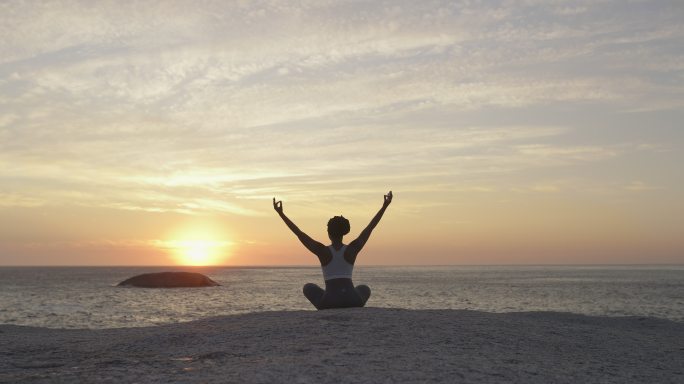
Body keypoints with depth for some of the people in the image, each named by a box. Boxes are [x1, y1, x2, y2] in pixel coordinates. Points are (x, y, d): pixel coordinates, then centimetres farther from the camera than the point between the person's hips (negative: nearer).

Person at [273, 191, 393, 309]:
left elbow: (298, 233, 0)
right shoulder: (352, 249, 1)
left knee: (308, 287, 32)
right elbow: (370, 227, 8)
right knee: (364, 289, 38)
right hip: (353, 302, 1)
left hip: (329, 302, -1)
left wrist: (281, 213, 5)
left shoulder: (323, 251, -2)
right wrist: (385, 206, 15)